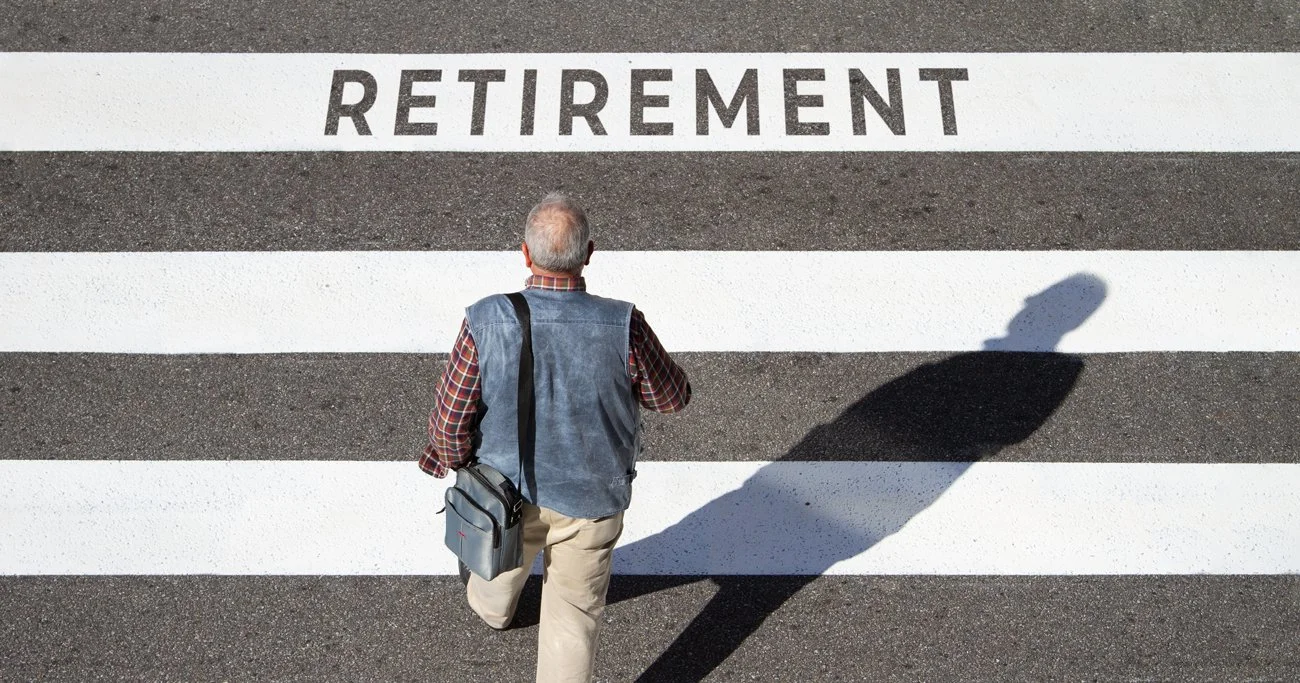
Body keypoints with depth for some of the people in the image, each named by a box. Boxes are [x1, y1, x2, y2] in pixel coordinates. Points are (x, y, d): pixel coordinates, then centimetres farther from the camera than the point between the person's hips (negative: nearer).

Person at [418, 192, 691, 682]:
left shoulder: (486, 322, -26)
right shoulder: (623, 327, -27)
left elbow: (450, 420, -17)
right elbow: (672, 397, -10)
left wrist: (455, 457, 6)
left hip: (509, 487, 3)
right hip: (591, 496, -2)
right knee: (574, 612, 17)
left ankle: (492, 606, 67)